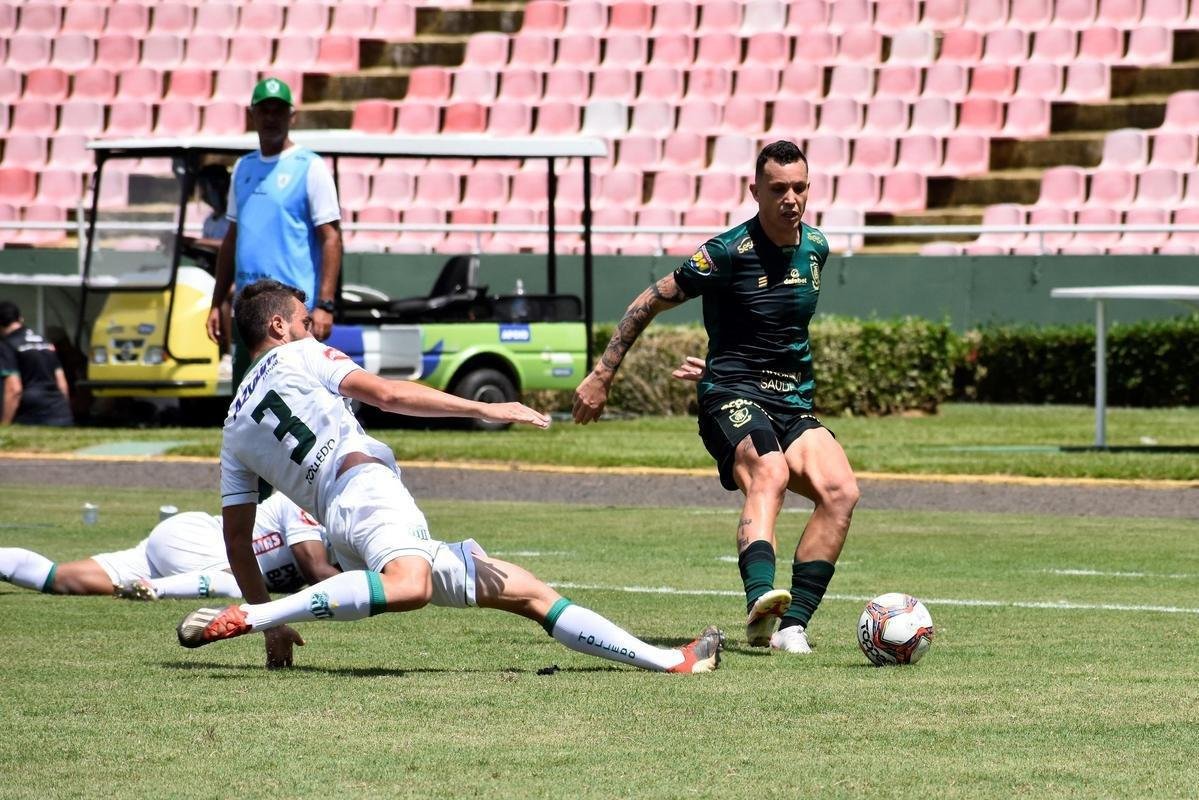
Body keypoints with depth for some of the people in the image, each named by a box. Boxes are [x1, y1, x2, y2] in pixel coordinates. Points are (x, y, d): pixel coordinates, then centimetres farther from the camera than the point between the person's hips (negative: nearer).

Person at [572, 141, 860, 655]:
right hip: (733, 398, -6)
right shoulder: (729, 252, -8)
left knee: (841, 491, -21)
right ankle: (760, 601, -59)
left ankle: (792, 624, -19)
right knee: (769, 475, -37)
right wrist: (602, 375, 1)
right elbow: (651, 302, 1)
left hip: (794, 404, 6)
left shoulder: (815, 249, 10)